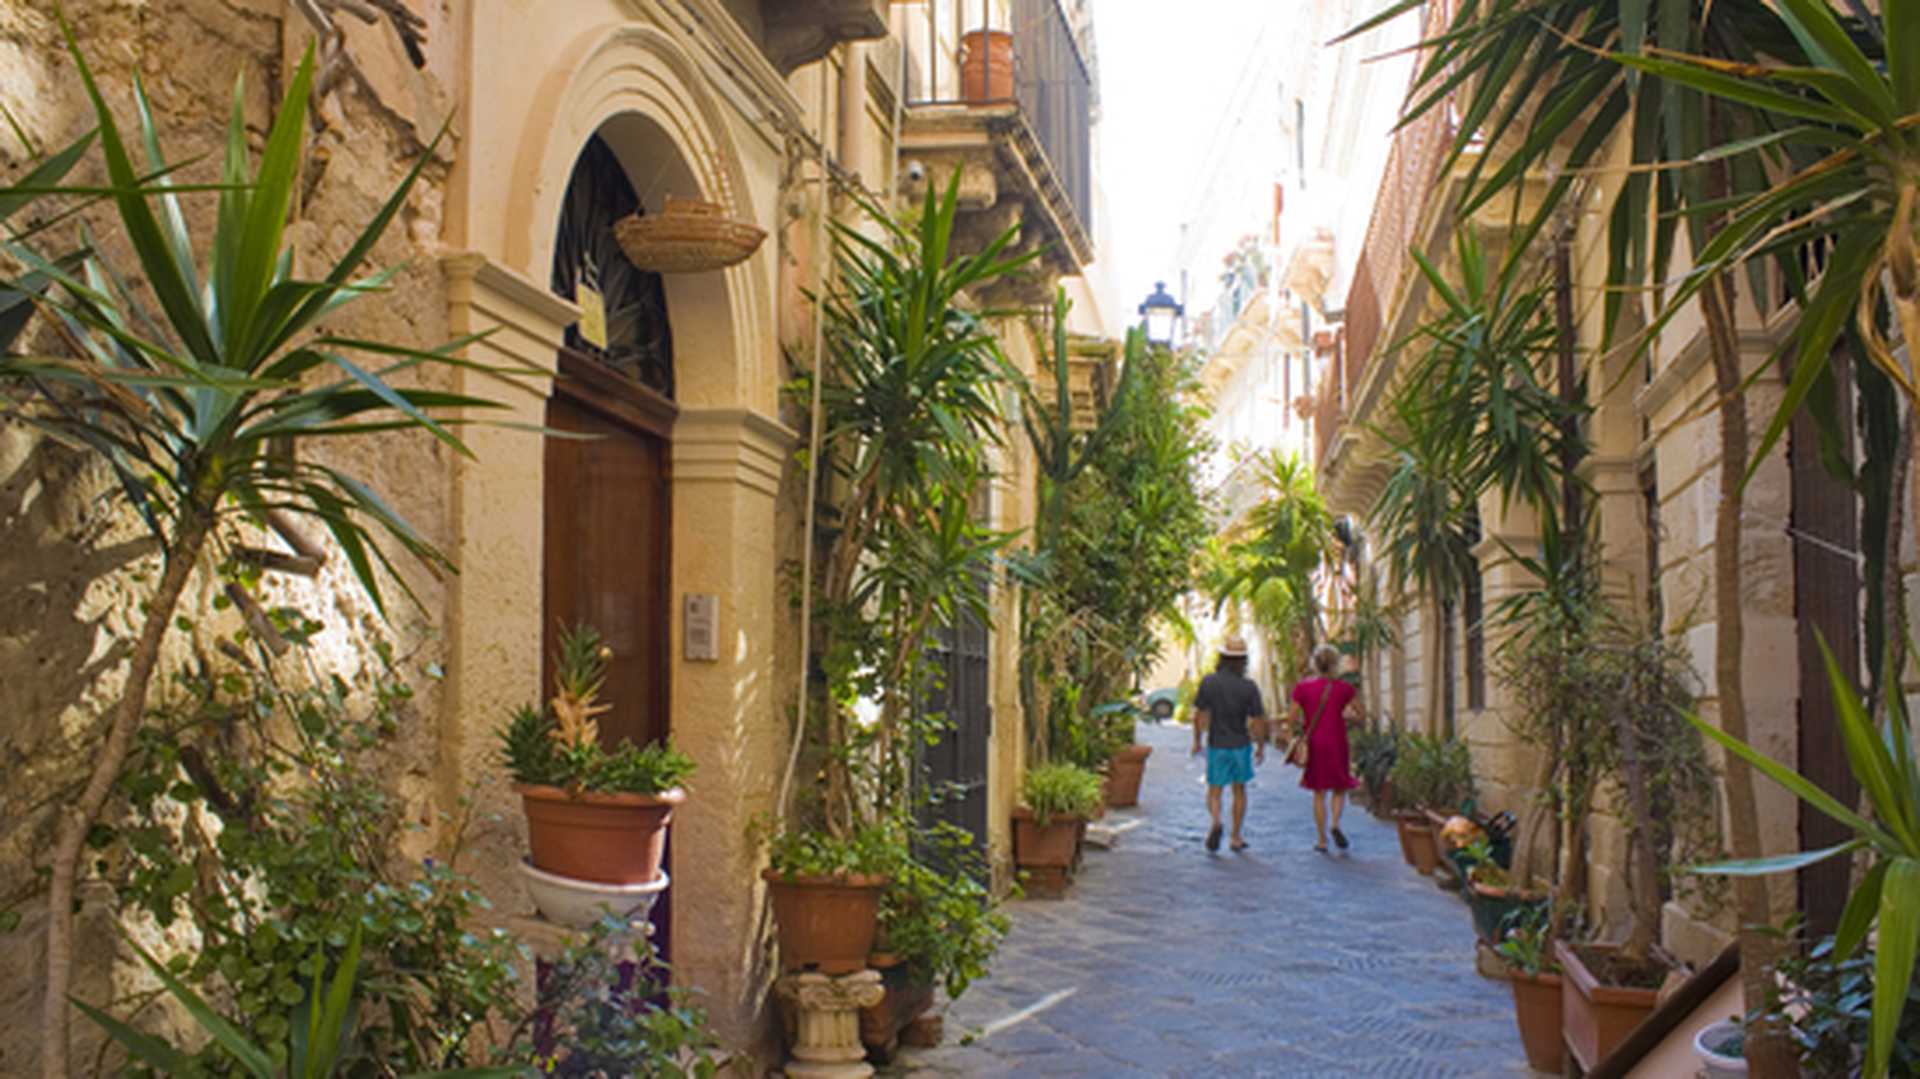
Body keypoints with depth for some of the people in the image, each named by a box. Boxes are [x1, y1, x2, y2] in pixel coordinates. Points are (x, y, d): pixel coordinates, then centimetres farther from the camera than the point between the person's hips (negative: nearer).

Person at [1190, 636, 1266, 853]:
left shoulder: (1208, 682, -9)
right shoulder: (1249, 687, -10)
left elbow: (1199, 715, -4)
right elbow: (1258, 720, -8)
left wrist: (1197, 741, 9)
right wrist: (1261, 747, 6)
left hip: (1216, 745, 0)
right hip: (1241, 745, 0)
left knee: (1214, 792, 9)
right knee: (1239, 790, 17)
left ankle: (1216, 822, -21)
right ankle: (1236, 837, 20)